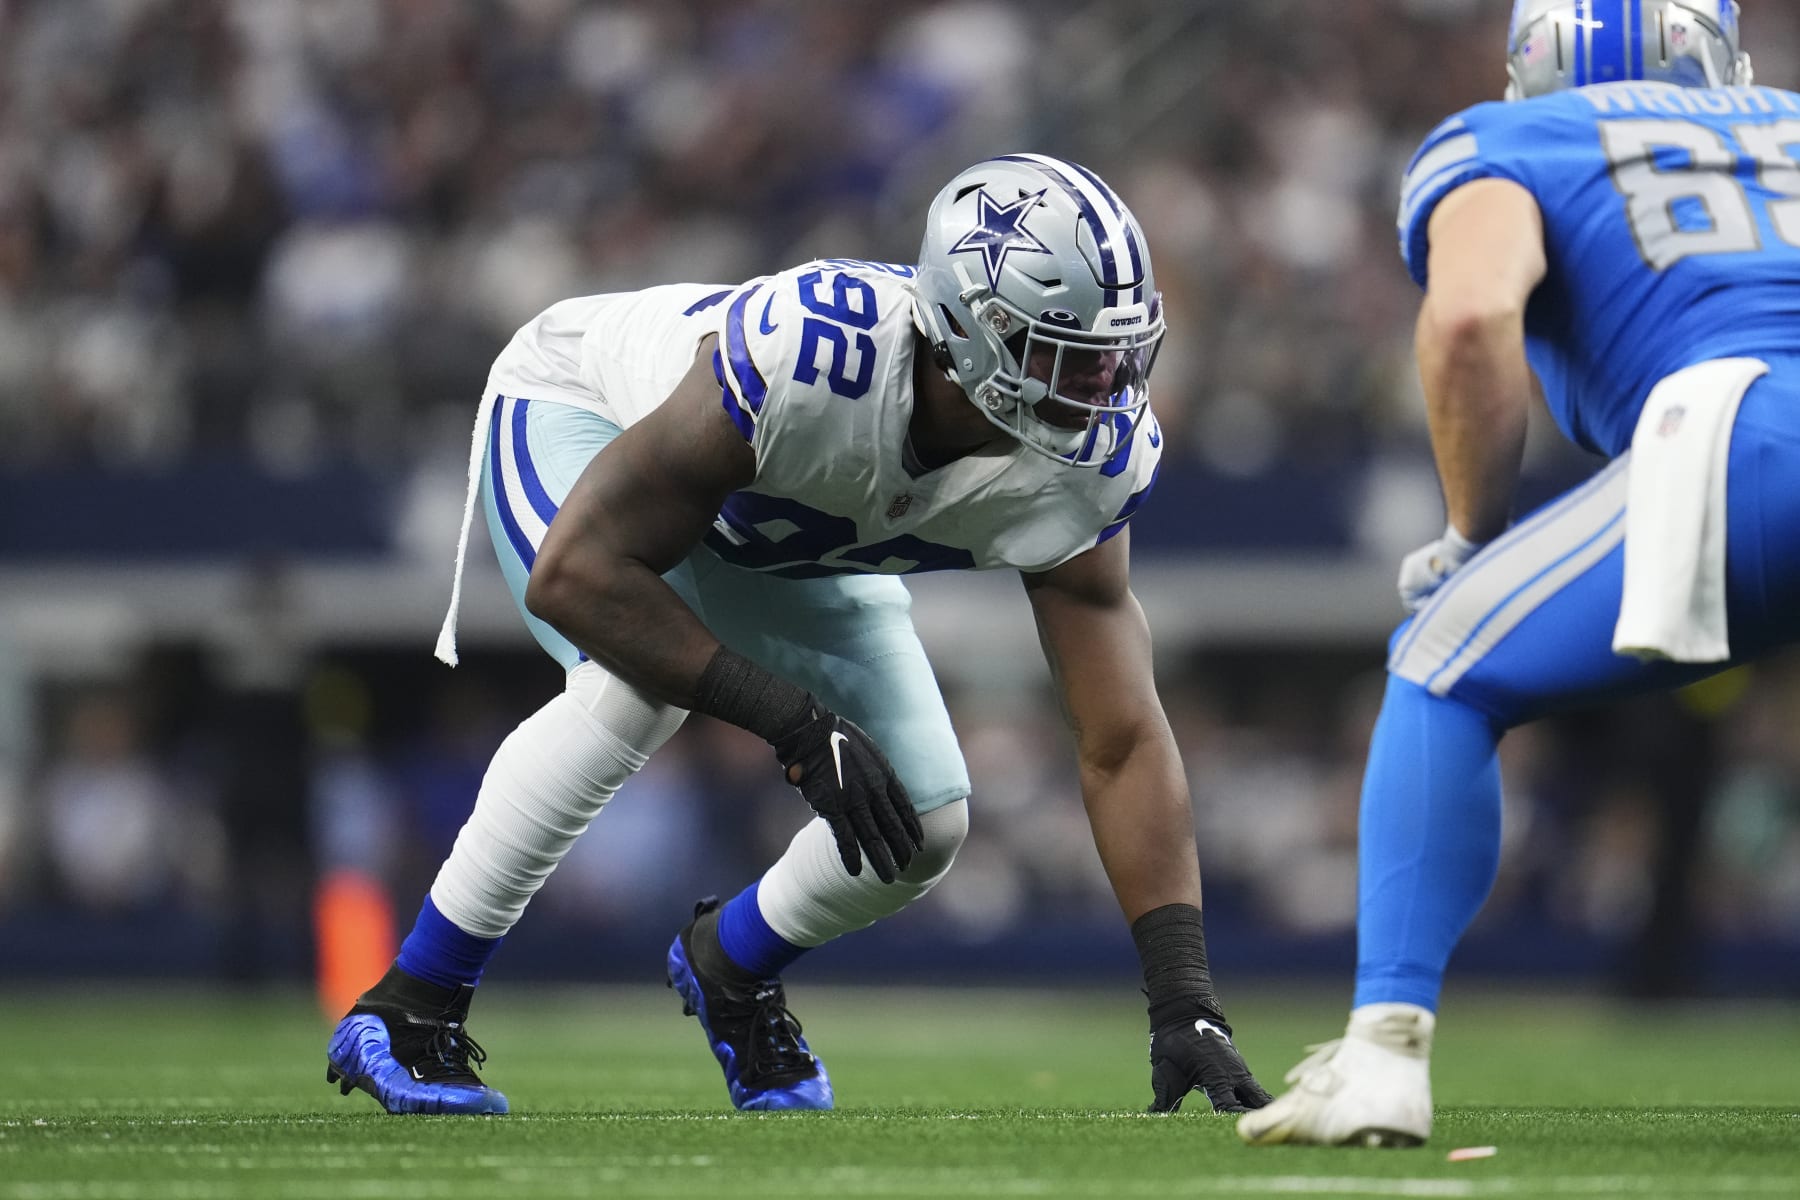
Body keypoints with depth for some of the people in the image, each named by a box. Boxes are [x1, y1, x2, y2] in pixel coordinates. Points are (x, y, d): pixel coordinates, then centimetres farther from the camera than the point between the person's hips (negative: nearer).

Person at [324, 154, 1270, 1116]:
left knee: (923, 823, -7)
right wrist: (797, 722, -42)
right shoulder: (814, 351, -45)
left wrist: (1183, 1000, -31)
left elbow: (1123, 745, -23)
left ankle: (729, 968, 27)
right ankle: (404, 1013, -22)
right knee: (636, 686, -35)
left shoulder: (1088, 460, -29)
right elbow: (573, 576, -40)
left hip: (779, 545, 5)